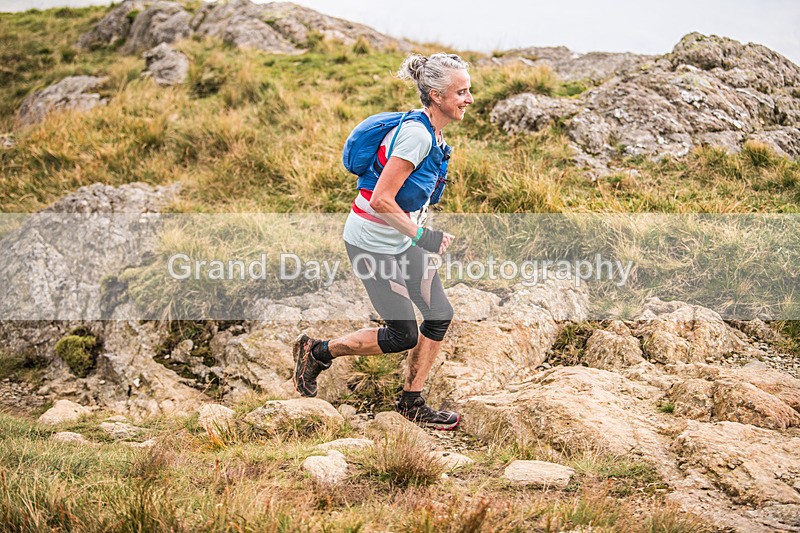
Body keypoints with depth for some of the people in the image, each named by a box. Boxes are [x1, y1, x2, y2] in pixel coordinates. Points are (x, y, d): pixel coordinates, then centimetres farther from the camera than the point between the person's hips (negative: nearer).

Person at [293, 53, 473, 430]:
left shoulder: (431, 133, 5)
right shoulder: (416, 134, -24)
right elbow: (381, 200, -27)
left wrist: (426, 236, 19)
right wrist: (422, 236, -22)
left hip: (401, 240, 9)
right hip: (373, 243, -9)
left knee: (440, 314, 6)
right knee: (403, 335, -2)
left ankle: (411, 404, 19)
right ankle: (317, 352, 15)